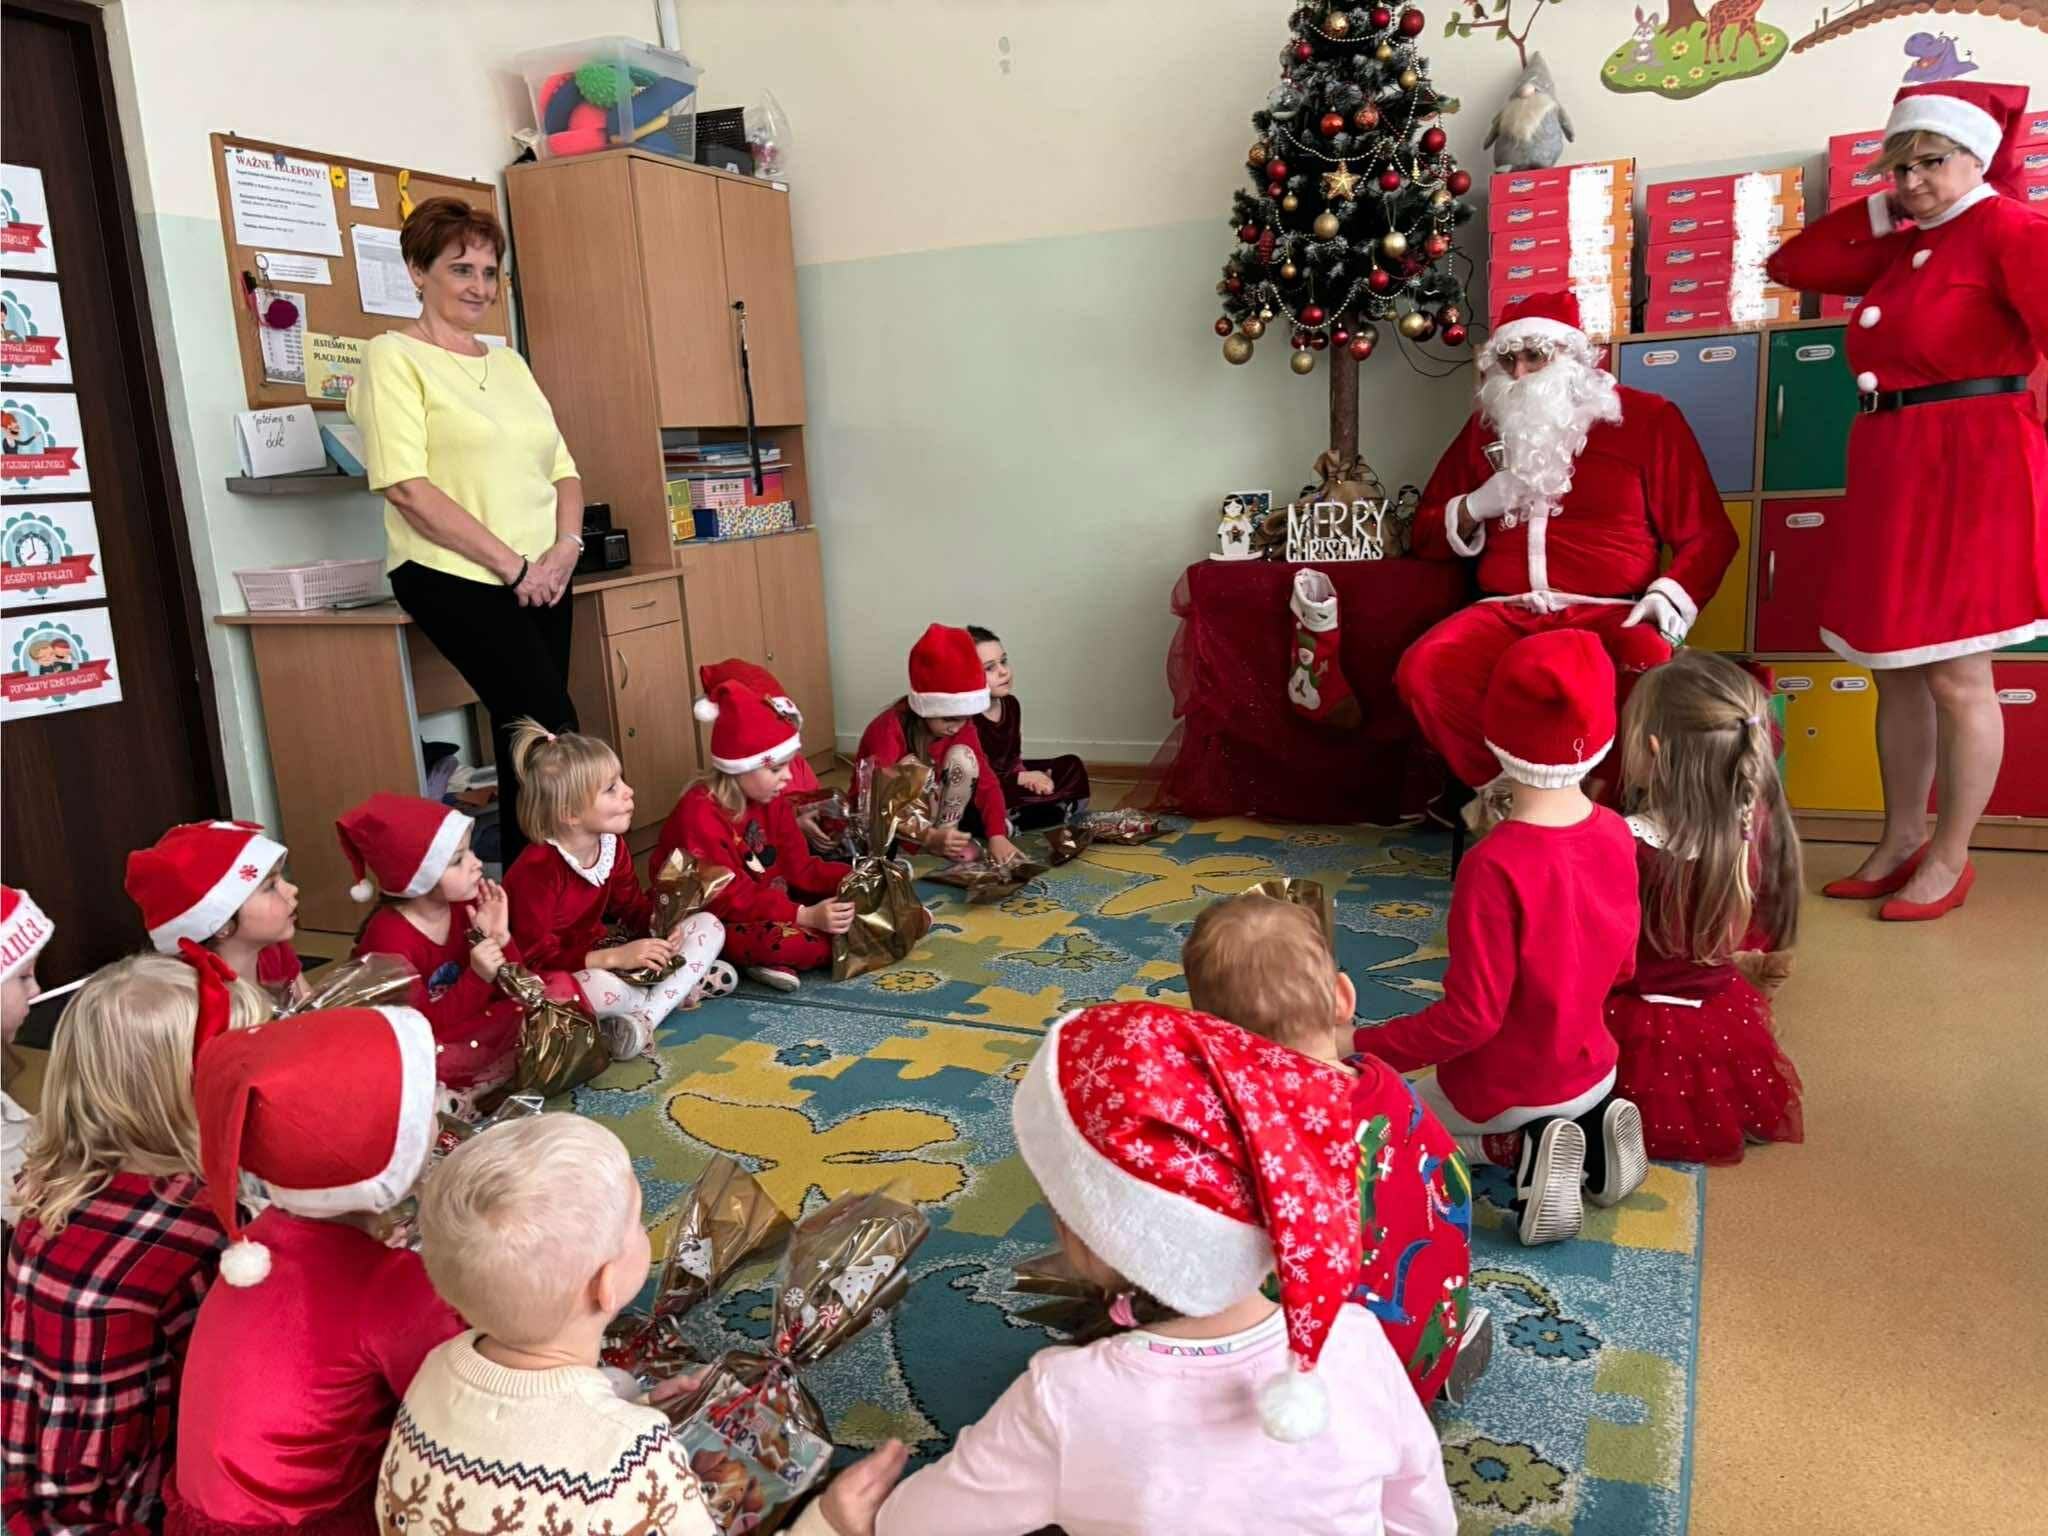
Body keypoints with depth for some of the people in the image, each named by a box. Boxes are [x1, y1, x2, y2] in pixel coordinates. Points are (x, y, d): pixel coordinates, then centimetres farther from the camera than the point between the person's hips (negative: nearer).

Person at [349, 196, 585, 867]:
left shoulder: (508, 363, 19)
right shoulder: (395, 357, -2)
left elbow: (563, 470, 17)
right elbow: (406, 486, -12)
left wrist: (564, 548, -3)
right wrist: (512, 564, -15)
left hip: (541, 579, 6)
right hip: (455, 578, -6)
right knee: (552, 727, -14)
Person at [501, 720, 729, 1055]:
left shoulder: (612, 845, -2)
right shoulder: (536, 870, -27)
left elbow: (632, 907, 9)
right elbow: (535, 958, -28)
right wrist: (615, 957, -33)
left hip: (596, 958, 9)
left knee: (709, 926, -4)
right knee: (595, 986, -45)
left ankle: (645, 1015, -21)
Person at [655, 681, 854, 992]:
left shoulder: (771, 801, 3)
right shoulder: (700, 815, -23)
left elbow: (799, 867, 3)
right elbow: (729, 900, -27)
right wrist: (806, 916, -37)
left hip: (768, 904, 9)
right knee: (785, 941, -37)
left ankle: (779, 963, -16)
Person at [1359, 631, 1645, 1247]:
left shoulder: (1495, 866, -32)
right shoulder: (1615, 833, -11)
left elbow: (1470, 1017, -28)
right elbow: (1622, 966, 3)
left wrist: (1359, 1049, -20)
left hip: (1503, 1093, -6)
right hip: (1591, 1069, 6)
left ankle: (1522, 1149, -4)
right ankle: (1588, 1135, 6)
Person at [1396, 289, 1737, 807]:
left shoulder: (1647, 417, 10)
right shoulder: (1486, 426, 19)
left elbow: (1708, 534, 9)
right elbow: (1425, 533, 24)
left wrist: (1670, 597, -10)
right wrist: (1476, 507, 3)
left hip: (1609, 613, -2)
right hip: (1507, 612, 3)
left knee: (1650, 670, -37)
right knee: (1420, 670, -29)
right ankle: (1503, 791, -13)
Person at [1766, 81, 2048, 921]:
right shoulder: (1900, 247, 16)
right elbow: (1792, 263, 17)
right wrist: (1884, 209, 10)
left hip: (1972, 470, -8)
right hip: (1890, 474, 8)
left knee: (1955, 677, -3)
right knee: (1896, 671, 12)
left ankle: (1949, 859, 8)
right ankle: (1901, 841, 23)